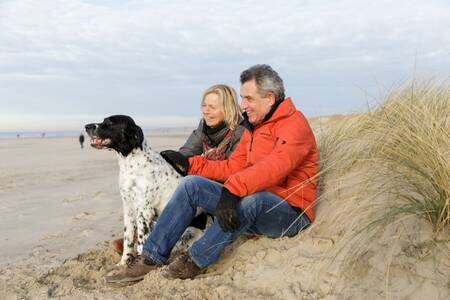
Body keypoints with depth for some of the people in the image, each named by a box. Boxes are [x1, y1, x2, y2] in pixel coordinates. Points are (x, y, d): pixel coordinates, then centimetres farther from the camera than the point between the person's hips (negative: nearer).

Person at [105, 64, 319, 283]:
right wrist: (189, 164, 7)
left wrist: (232, 189, -39)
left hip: (290, 214, -7)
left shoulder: (294, 124, -11)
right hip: (247, 205, 8)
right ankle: (152, 258, -10)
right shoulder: (253, 128, 17)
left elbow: (275, 166, -29)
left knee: (250, 198, -40)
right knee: (191, 184, -7)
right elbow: (232, 167, 13)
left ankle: (193, 262, -23)